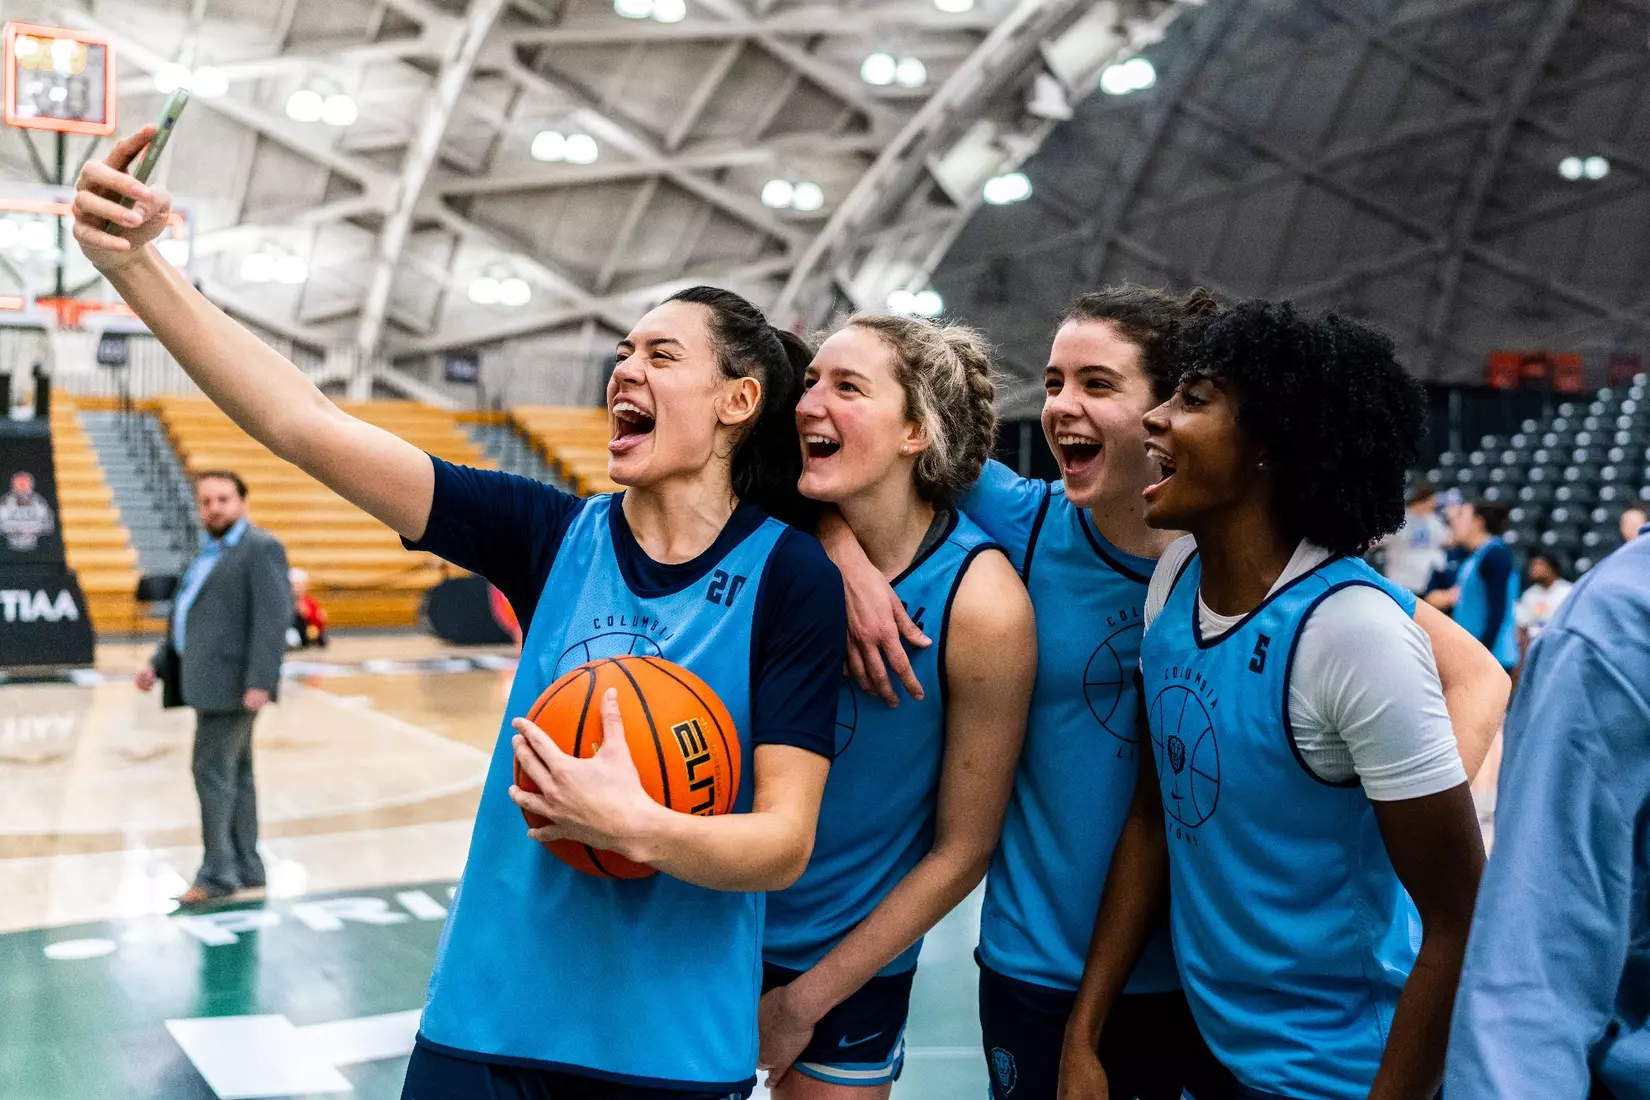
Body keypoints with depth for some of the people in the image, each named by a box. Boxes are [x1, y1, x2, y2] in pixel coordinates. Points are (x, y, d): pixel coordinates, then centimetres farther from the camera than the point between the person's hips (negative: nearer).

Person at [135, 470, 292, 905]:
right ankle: (245, 867, 17)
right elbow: (187, 619, 25)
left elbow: (273, 619, -17)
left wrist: (260, 683, -24)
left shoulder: (261, 548, -9)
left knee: (212, 770, -9)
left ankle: (218, 872, -2)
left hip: (233, 682, -9)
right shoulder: (208, 554, 20)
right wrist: (159, 662, 15)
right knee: (233, 772, 11)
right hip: (210, 681, 9)